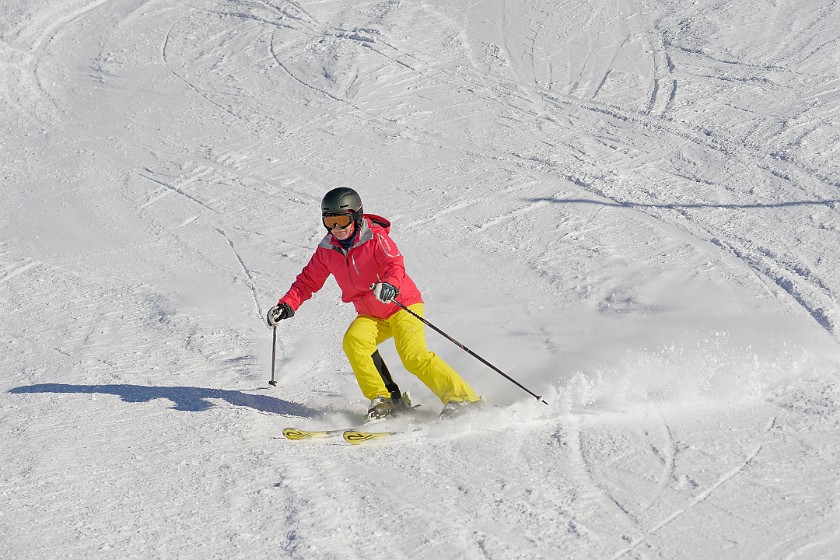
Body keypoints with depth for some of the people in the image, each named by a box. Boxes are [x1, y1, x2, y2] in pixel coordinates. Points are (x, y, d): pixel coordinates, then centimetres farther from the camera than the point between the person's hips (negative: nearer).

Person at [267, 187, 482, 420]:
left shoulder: (375, 237, -17)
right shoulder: (327, 250, 0)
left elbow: (395, 264, -32)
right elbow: (308, 280, 8)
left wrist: (390, 285, -55)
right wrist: (287, 305, -7)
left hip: (402, 305, -5)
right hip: (370, 315, 5)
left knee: (413, 355, -23)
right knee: (354, 341, -23)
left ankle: (461, 398, -17)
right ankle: (386, 400, -17)